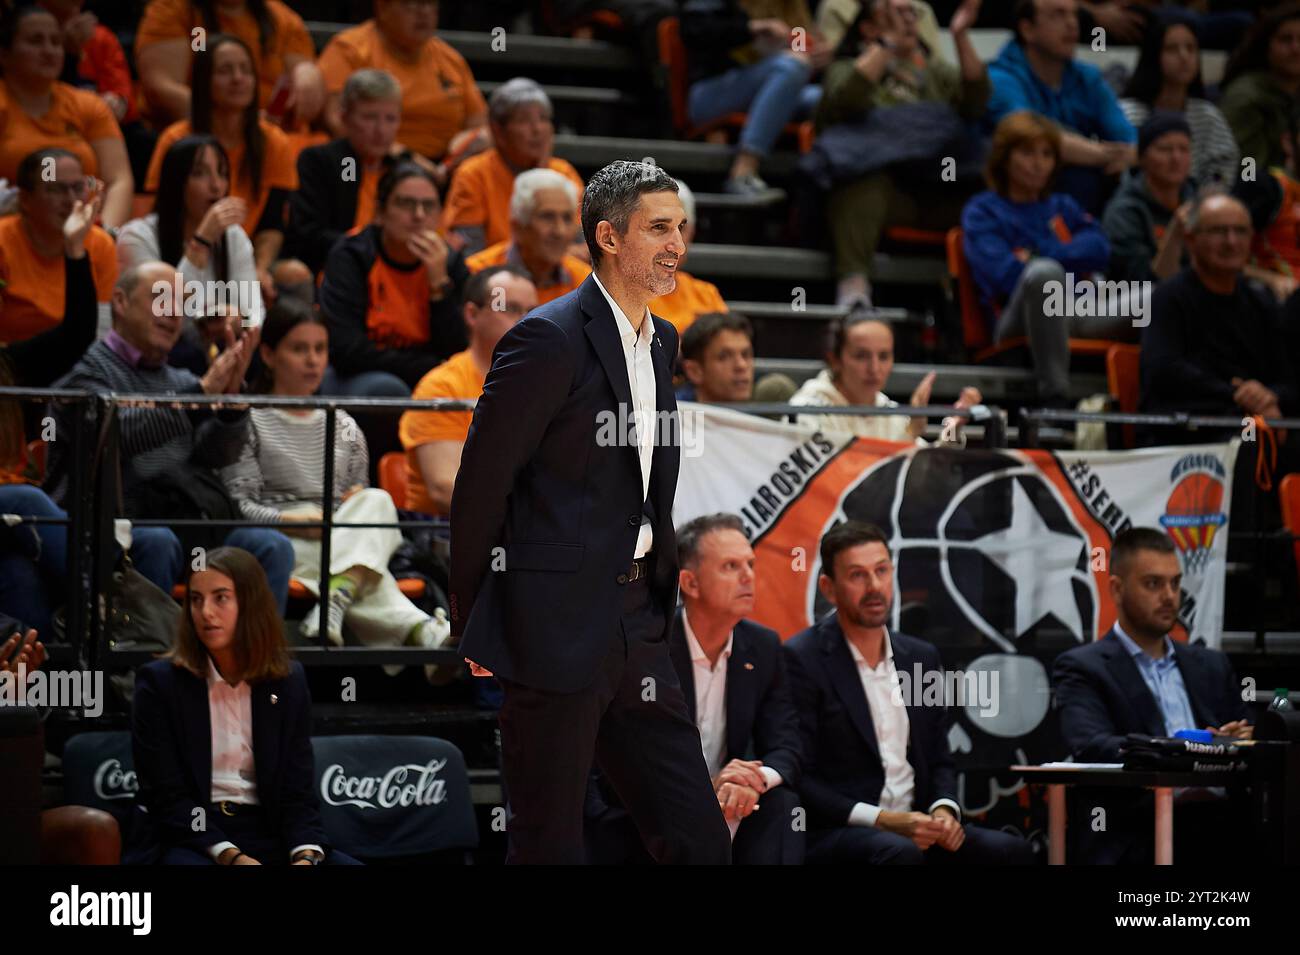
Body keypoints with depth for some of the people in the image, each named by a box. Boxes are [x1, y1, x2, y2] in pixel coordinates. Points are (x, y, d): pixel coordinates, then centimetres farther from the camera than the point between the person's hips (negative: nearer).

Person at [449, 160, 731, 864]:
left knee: (698, 842, 5)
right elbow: (481, 484, -10)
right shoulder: (549, 339, -12)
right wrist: (472, 628, -4)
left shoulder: (661, 341, 14)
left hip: (636, 629, 8)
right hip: (558, 628, -8)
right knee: (549, 844, 1)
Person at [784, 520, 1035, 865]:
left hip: (915, 827, 6)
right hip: (831, 833, -6)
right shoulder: (801, 661, -6)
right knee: (900, 853, -38)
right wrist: (881, 820, -18)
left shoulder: (921, 657, 15)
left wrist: (944, 810, -3)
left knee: (1011, 851, -20)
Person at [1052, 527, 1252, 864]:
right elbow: (1092, 748, -13)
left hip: (1216, 833, 6)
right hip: (1135, 844, -6)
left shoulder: (1210, 666, 24)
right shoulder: (1082, 669, 5)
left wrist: (1239, 743, -6)